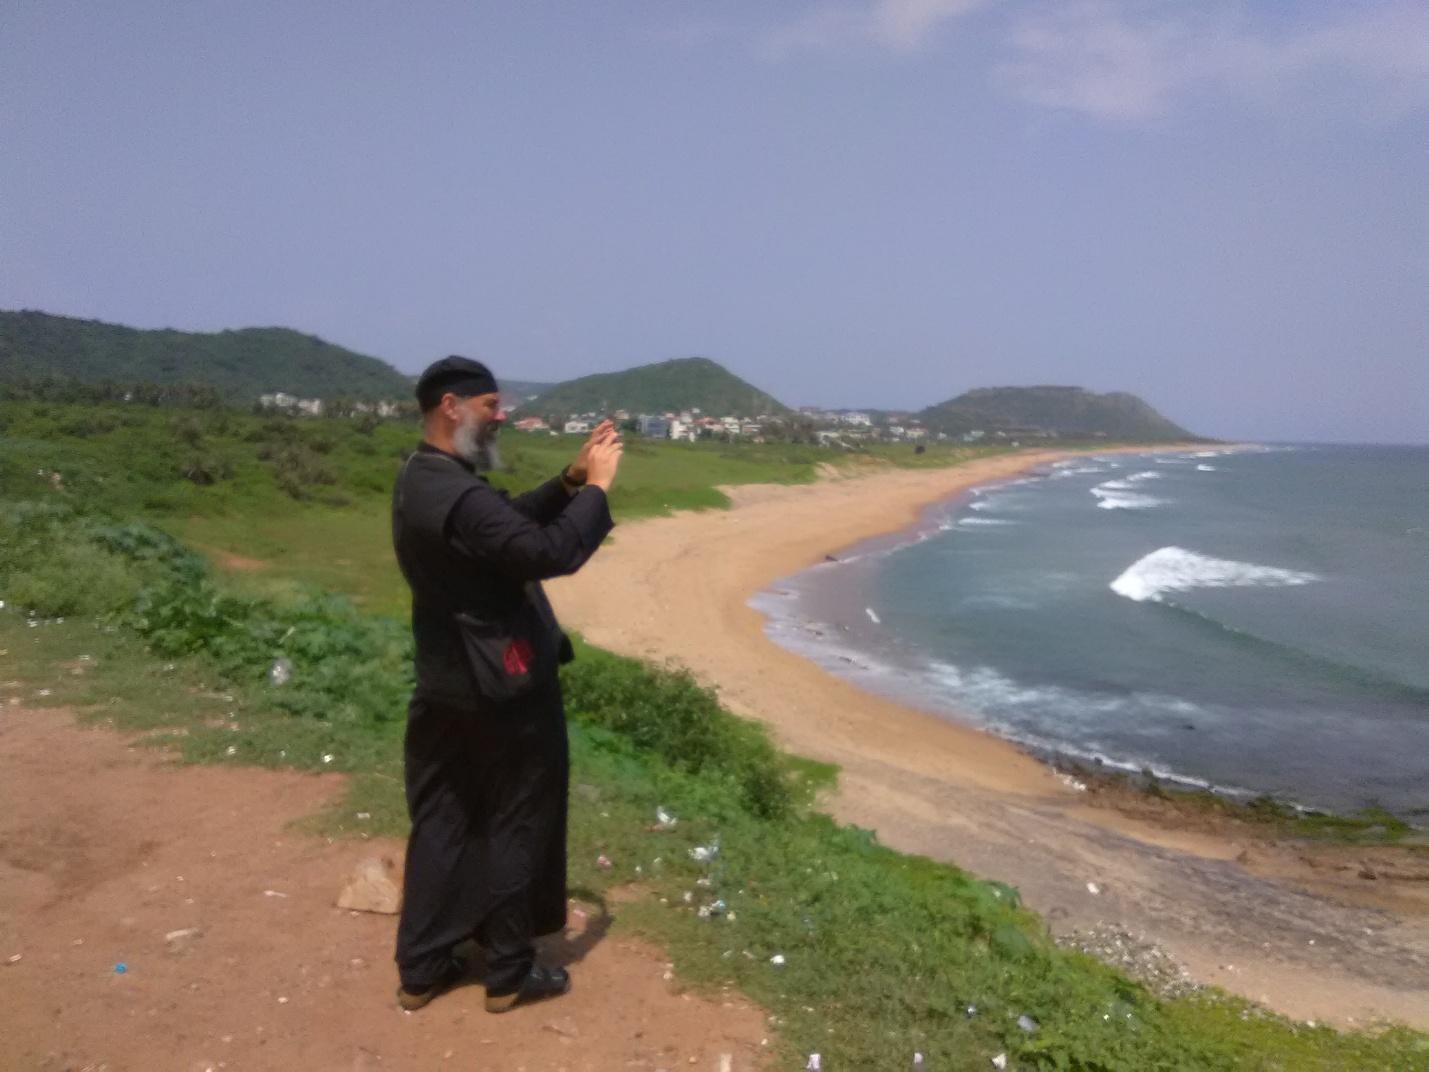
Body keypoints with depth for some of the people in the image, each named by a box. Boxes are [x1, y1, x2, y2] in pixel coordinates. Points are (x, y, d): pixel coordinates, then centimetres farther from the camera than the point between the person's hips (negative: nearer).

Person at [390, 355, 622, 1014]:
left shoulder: (421, 482, 8)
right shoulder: (457, 495, -25)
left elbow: (513, 523, 15)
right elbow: (551, 553, -30)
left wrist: (570, 479, 5)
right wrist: (596, 486, -17)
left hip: (446, 688, 10)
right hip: (502, 691, -9)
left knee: (441, 824, 16)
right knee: (516, 828, 7)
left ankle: (421, 969, 28)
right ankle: (509, 973, 22)